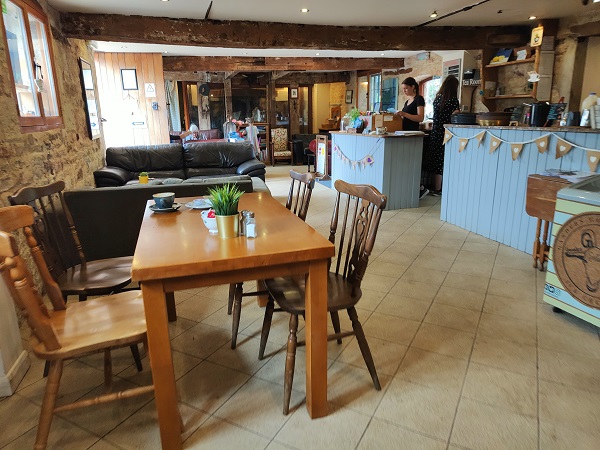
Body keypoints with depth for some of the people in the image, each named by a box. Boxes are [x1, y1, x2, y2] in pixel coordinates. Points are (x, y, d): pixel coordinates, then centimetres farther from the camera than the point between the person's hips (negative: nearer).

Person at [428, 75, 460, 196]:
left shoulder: (437, 98, 10)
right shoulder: (453, 99, -8)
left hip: (435, 133, 6)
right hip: (446, 134, -6)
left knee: (436, 161, 10)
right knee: (444, 161, -1)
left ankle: (436, 189, 16)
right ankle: (438, 190, 1)